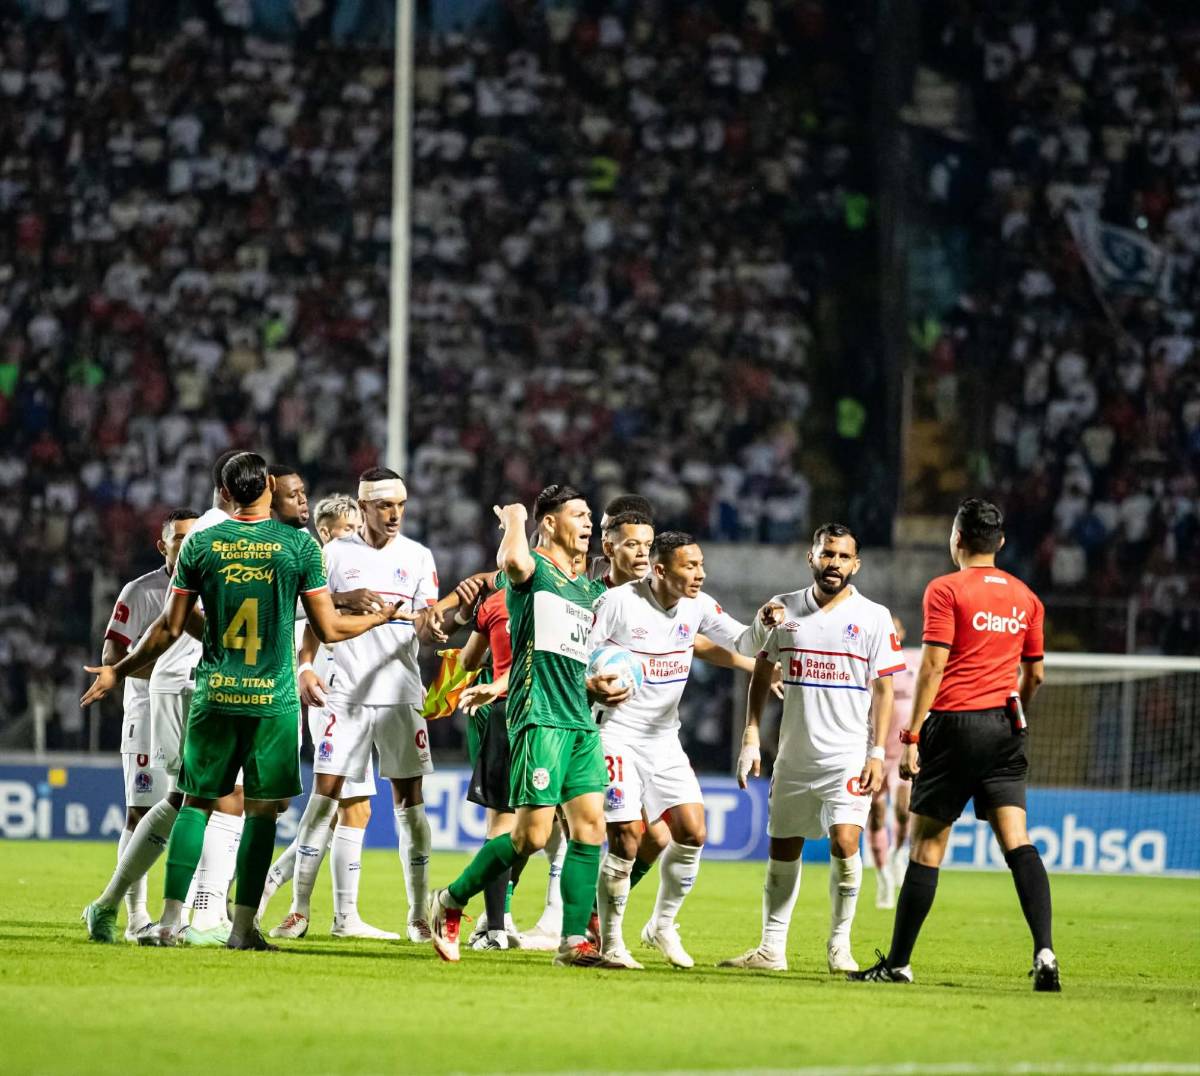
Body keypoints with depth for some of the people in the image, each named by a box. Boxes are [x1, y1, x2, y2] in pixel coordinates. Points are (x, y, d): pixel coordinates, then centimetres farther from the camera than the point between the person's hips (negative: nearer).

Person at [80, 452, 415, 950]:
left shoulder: (200, 545, 1)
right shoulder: (300, 545, -3)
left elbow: (171, 629, 4)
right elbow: (328, 629, -1)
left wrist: (118, 671, 18)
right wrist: (382, 618, 17)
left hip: (214, 696, 2)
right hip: (273, 698, -2)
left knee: (196, 803, 8)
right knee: (262, 811, 4)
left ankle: (170, 918, 3)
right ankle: (243, 926, 1)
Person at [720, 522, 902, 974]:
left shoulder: (873, 617, -3)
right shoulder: (783, 610, 5)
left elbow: (883, 690, -2)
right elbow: (760, 674, 13)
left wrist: (878, 754, -9)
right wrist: (750, 739, 6)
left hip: (850, 754, -4)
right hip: (794, 754, 4)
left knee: (844, 840, -18)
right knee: (782, 850, 7)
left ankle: (839, 944, -4)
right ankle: (771, 948, 18)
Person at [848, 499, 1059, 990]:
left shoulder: (946, 590, -5)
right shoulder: (1025, 597, 11)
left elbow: (934, 664, -11)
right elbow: (1034, 674, 17)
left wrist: (913, 735, -10)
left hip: (954, 724, -4)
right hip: (1004, 729, 4)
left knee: (927, 843, 2)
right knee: (1017, 841, -2)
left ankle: (898, 962, 8)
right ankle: (1044, 952, -19)